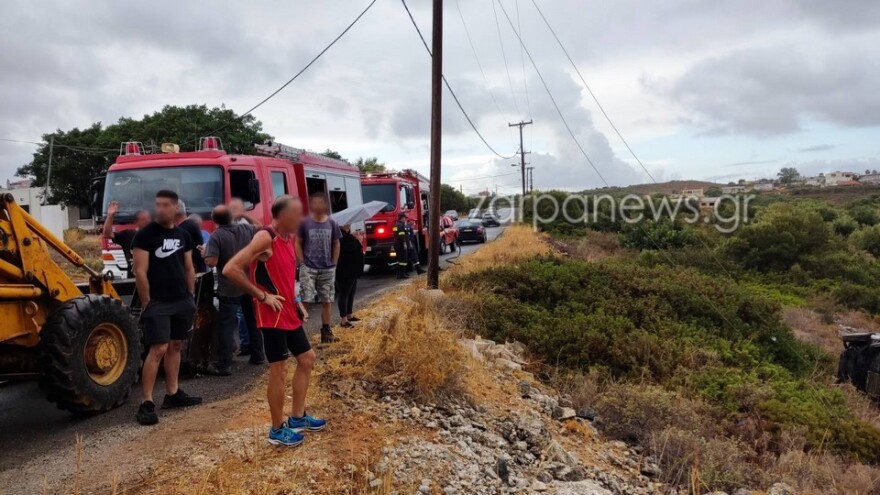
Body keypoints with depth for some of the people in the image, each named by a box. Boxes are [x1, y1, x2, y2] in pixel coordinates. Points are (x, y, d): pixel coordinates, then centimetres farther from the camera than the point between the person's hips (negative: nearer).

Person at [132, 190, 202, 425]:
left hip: (182, 301, 6)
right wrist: (147, 303, -12)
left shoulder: (183, 235, 10)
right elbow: (140, 272, -11)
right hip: (158, 303, -6)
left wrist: (190, 297, 13)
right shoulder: (145, 235, -8)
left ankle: (173, 393, 24)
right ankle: (147, 403, -5)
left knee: (175, 346, 13)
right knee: (158, 349, -10)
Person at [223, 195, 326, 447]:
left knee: (307, 358, 17)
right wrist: (262, 296, -20)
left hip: (289, 313, 10)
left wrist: (294, 299, 12)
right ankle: (277, 430, 14)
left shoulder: (289, 238, 9)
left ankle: (297, 418, 30)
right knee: (279, 370, -2)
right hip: (272, 315, -10)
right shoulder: (265, 238, -18)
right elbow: (230, 269, -25)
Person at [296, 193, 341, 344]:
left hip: (327, 269, 3)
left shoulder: (331, 223, 3)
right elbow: (298, 243, 0)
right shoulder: (304, 223, -4)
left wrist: (334, 263, 4)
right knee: (306, 300, -8)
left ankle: (326, 331, 20)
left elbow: (336, 244, 11)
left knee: (326, 301, 10)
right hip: (308, 268, -3)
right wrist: (302, 263, -7)